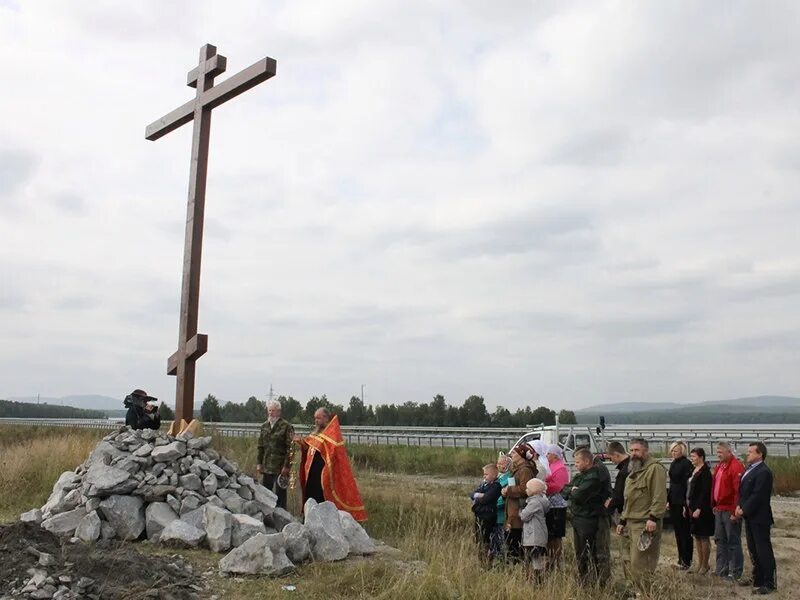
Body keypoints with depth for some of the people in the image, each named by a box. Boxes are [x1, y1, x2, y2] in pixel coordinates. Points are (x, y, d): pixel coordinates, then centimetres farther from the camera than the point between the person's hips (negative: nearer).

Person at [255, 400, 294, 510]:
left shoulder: (286, 426, -7)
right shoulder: (264, 426, 12)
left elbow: (290, 448, -10)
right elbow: (260, 446, 16)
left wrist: (286, 466, -14)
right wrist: (259, 463, 10)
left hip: (281, 467, -6)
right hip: (267, 467, 6)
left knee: (280, 494, 2)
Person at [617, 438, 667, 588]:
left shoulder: (655, 469, -8)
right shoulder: (633, 471, 23)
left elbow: (660, 496, -18)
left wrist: (653, 517, -25)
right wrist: (623, 521, 26)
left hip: (646, 524, -10)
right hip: (632, 523, 10)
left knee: (638, 564, -12)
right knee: (636, 563, 11)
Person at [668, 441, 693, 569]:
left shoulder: (686, 464, -13)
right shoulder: (673, 464, 12)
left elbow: (688, 485, -17)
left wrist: (686, 504, -19)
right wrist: (668, 500, 14)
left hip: (682, 502, -8)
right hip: (674, 501, 8)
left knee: (685, 531, -1)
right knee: (677, 531, 13)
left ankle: (687, 560, 7)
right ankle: (681, 558, 22)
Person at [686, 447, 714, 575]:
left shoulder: (705, 472, -14)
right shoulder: (694, 471, 13)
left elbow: (705, 492, -19)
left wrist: (699, 509, -22)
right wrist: (686, 506, 13)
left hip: (701, 510, -9)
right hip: (692, 508, 9)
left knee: (704, 537, 1)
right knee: (697, 536, 14)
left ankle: (705, 565, 10)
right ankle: (700, 564, 22)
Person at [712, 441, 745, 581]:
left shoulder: (736, 467, -15)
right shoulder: (719, 466, 14)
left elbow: (739, 490, -20)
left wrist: (736, 511, -21)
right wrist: (714, 506, 15)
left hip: (730, 511, -9)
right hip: (719, 510, 9)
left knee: (733, 542, 0)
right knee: (720, 540, 15)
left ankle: (735, 572, 7)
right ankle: (721, 569, 24)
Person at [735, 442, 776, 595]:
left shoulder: (763, 472, -18)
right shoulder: (750, 469, 12)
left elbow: (757, 496, -22)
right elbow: (743, 490, 15)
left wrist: (743, 510, -16)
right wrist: (739, 506, 0)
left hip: (759, 517, -9)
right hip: (749, 517, 9)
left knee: (764, 550, -3)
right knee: (753, 550, 16)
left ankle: (769, 583, 3)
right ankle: (758, 579, 26)